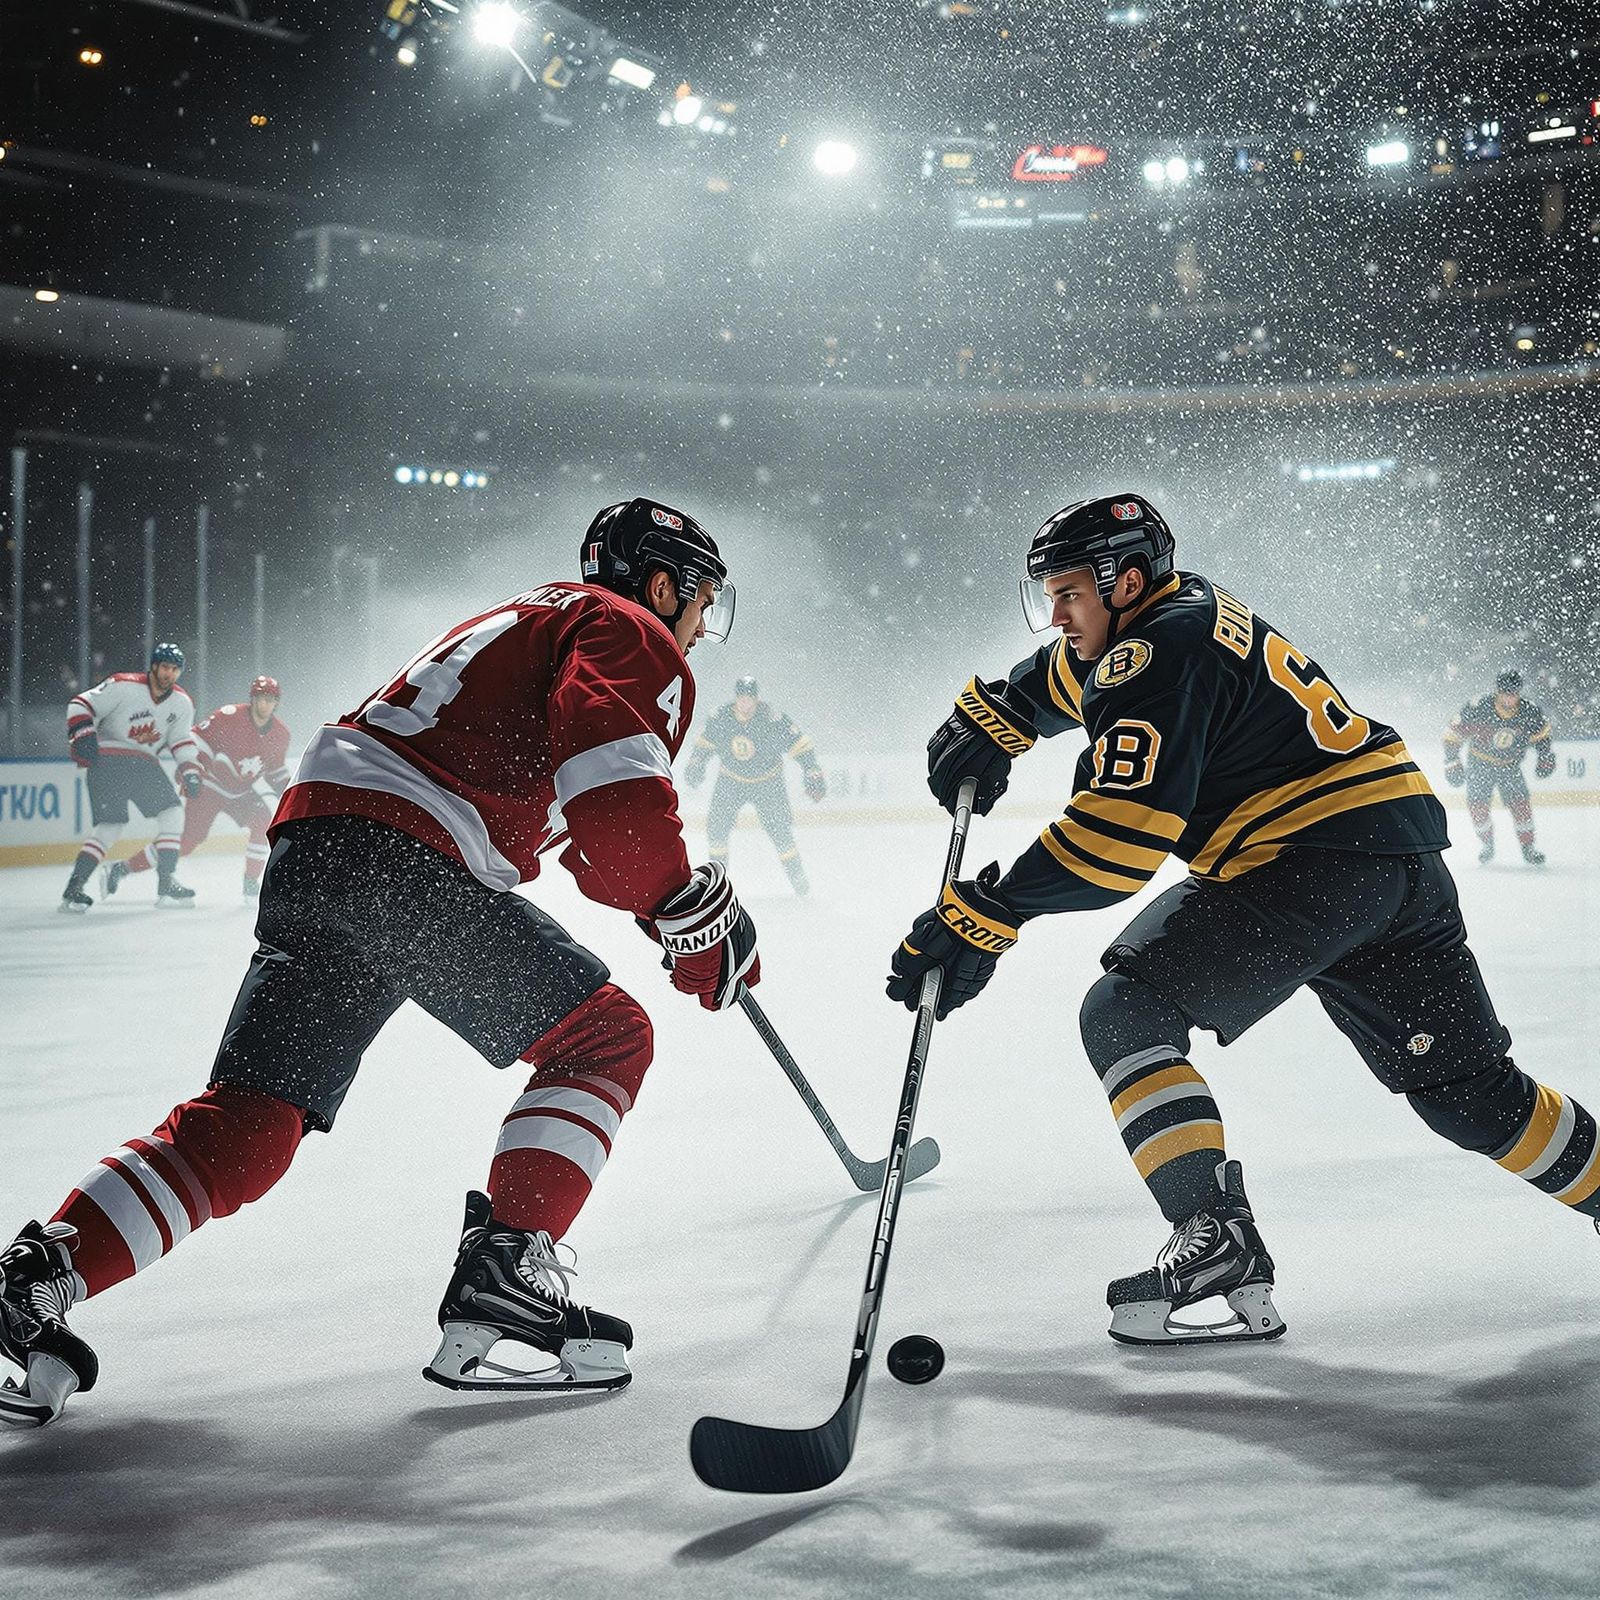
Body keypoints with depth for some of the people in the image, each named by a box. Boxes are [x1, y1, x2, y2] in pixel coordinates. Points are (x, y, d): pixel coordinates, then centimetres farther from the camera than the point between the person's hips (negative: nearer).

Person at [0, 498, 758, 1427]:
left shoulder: (533, 621, 36)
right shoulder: (635, 635, 5)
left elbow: (588, 841, 38)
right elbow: (614, 803, -14)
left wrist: (671, 896, 33)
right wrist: (701, 917, -5)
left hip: (310, 849, 9)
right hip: (407, 858, -9)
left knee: (242, 1129, 7)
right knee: (605, 1037, 3)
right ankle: (502, 1268, -7)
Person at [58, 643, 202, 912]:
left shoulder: (182, 703, 4)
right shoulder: (123, 686, -15)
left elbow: (182, 739, 12)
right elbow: (80, 705, -13)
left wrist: (190, 771, 0)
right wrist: (83, 735, -25)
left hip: (144, 764, 7)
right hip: (107, 759, -7)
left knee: (173, 811, -2)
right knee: (111, 826, -12)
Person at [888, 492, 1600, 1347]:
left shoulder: (1162, 651, -13)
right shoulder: (1182, 609, 16)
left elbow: (1120, 833, -22)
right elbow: (1047, 682, 32)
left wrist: (984, 914, -20)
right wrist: (982, 728, 13)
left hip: (1316, 857, -10)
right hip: (1401, 861, 10)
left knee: (1124, 1014, -9)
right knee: (1466, 1089, 18)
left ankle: (1216, 1239, -17)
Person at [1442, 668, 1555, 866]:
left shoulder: (1529, 712, -18)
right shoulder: (1477, 709, -27)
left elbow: (1541, 732, 6)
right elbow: (1454, 733, -16)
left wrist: (1546, 755, 2)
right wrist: (1452, 761, -16)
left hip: (1510, 765, 1)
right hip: (1479, 763, -1)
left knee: (1520, 803, -12)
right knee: (1477, 804, -12)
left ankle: (1528, 846, 4)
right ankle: (1486, 844, 11)